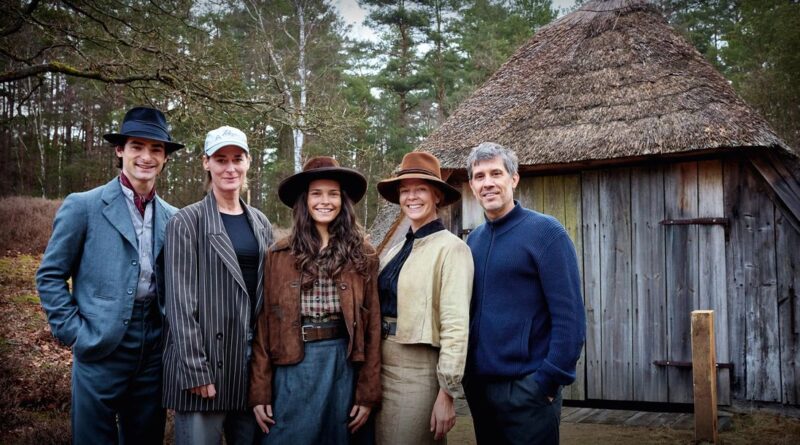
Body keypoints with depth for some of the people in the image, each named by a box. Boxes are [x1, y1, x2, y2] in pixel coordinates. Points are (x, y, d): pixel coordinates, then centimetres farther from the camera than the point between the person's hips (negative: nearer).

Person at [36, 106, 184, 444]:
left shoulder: (172, 217, 7)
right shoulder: (83, 206, -4)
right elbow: (50, 276, -2)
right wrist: (74, 333, -8)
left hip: (154, 352, 4)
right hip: (101, 349, -4)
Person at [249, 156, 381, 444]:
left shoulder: (362, 256, 3)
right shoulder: (279, 255, 2)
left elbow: (371, 326, 2)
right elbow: (264, 324, 2)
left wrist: (368, 392, -1)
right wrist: (260, 392, -2)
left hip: (344, 364, 1)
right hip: (292, 367, 0)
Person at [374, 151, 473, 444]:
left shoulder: (451, 248, -10)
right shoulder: (396, 251, 12)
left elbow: (455, 324, -16)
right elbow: (379, 309, 13)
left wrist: (447, 393, -18)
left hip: (417, 373, -7)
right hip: (381, 368, 7)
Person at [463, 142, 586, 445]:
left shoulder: (545, 232, -9)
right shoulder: (473, 240, 9)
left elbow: (569, 316, -13)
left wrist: (549, 381, -16)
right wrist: (466, 371, 8)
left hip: (527, 388, -6)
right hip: (478, 385, 6)